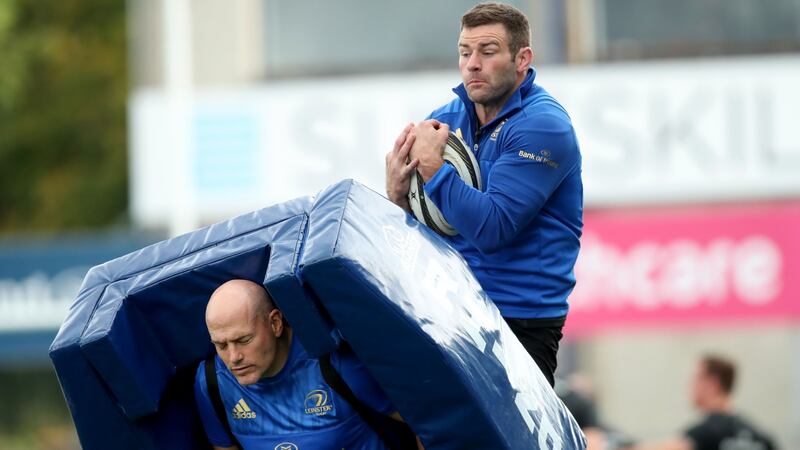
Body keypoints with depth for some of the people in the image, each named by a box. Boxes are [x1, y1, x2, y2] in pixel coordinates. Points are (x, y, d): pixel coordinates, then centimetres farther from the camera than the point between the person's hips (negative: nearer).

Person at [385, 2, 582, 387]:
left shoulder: (542, 127, -13)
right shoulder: (444, 120, 9)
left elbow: (492, 229, -22)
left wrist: (432, 166, -18)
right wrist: (398, 194, -12)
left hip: (521, 322, -7)